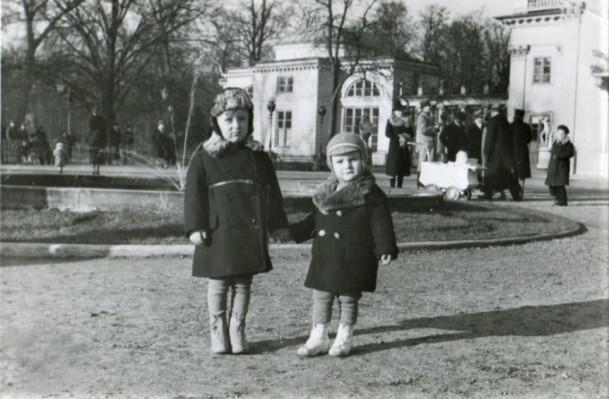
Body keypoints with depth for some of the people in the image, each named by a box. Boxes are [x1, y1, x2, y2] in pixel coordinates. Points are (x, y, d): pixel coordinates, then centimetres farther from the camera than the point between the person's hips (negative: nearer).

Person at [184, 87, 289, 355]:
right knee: (218, 283, 5)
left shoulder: (258, 157, 8)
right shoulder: (204, 156, -1)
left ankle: (237, 331, 20)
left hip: (250, 233, 3)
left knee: (243, 283, 9)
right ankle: (218, 332, 18)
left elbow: (272, 193, 12)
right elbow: (193, 193, -3)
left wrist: (278, 225, 9)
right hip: (218, 233, -2)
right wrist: (195, 227, -10)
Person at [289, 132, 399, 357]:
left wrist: (386, 250, -17)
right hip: (324, 259, 5)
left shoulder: (372, 195, -6)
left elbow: (381, 225, -8)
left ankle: (344, 339, 23)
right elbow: (314, 222, 18)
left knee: (348, 299, 7)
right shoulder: (325, 193, 9)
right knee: (321, 297, 9)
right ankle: (318, 338, 21)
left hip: (354, 260, -5)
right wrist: (290, 232, 14)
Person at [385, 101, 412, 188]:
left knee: (402, 170, 2)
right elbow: (387, 134, -6)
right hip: (394, 146, -4)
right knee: (392, 169, -8)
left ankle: (399, 187, 6)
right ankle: (392, 187, -4)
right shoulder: (390, 121, 3)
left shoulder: (405, 121, 12)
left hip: (404, 148, 4)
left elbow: (411, 134, 10)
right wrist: (398, 138, -13)